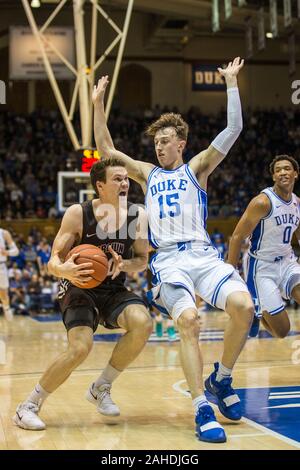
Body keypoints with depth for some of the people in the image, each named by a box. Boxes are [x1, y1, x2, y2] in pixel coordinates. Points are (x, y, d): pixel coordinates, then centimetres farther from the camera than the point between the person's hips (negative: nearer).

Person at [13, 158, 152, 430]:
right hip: (79, 288, -4)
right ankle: (29, 406, -6)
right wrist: (65, 270, -39)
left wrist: (122, 265, -21)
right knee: (81, 347, -27)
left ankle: (101, 388, -4)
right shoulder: (78, 214, -16)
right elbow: (53, 263, -14)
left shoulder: (138, 215, -7)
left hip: (114, 290, 4)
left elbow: (142, 261, 2)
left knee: (143, 323, -26)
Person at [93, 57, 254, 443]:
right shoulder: (147, 173, 20)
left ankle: (221, 379, 1)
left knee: (243, 306, -23)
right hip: (168, 259, 0)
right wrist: (98, 105, 14)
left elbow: (233, 130, 5)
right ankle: (202, 410, -20)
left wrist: (231, 84, 4)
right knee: (188, 321, -25)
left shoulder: (196, 168, 14)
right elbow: (105, 149, 20)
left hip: (202, 253, 0)